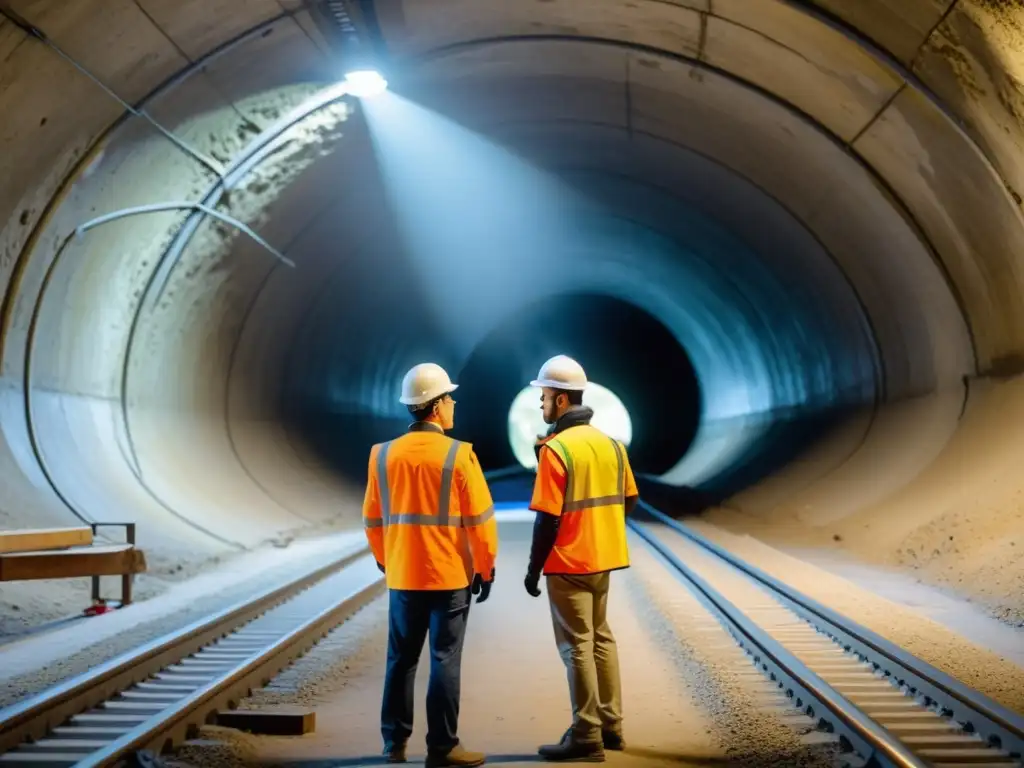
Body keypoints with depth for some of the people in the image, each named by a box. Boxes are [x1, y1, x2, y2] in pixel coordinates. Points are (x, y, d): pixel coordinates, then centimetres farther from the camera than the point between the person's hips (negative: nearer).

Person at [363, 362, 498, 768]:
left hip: (402, 575, 4)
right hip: (450, 576, -4)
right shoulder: (458, 455, -12)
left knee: (401, 659, 13)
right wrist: (486, 568, 2)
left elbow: (373, 519, 8)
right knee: (445, 661, 2)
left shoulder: (383, 454, 1)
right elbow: (480, 519, -9)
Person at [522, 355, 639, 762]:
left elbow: (548, 518, -18)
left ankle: (586, 737, 3)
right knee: (601, 638, 17)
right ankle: (610, 725, 23)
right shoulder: (610, 443, 6)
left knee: (577, 647, -1)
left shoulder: (556, 449, -17)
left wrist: (533, 569, -10)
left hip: (568, 564, -7)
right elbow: (628, 499, 12)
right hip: (602, 559, 7)